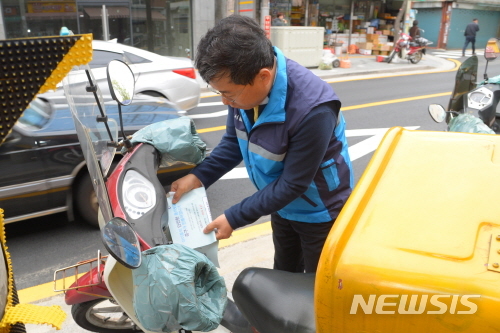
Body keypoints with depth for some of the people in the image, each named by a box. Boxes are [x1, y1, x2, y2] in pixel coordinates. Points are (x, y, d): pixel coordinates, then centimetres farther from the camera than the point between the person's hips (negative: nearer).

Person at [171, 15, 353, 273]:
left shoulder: (313, 110, -39)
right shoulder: (244, 85, -18)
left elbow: (293, 184, -30)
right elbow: (234, 142, -2)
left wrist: (234, 218, -26)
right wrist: (198, 177, -14)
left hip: (320, 212, -6)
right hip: (282, 205, 6)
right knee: (284, 274, 29)